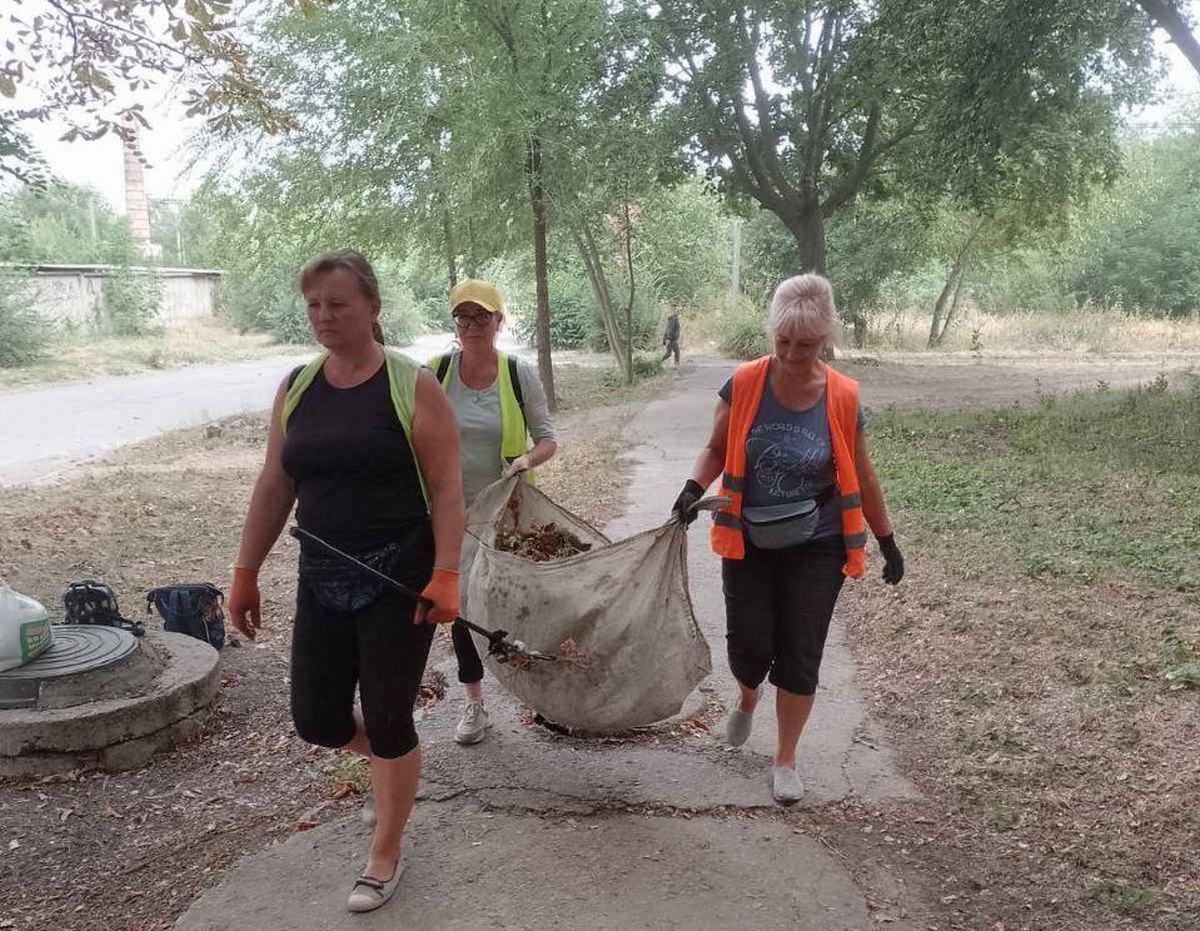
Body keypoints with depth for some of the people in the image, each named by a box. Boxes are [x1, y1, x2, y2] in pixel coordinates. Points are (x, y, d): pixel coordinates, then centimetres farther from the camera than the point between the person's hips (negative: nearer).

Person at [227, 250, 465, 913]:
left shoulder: (412, 387, -9)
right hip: (322, 580, 5)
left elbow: (446, 488, -11)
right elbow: (273, 487, 9)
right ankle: (390, 757, 43)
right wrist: (246, 572, 9)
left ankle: (385, 855, 27)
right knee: (316, 720, 9)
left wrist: (445, 574, -20)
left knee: (387, 722, 4)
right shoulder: (296, 388, 5)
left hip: (398, 578, -5)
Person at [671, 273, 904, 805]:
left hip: (815, 550, 0)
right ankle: (747, 700, 39)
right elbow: (717, 449, 3)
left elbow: (860, 478, 2)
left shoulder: (843, 398, -9)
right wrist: (694, 488, -17)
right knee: (748, 647, 1)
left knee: (800, 656, 4)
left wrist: (887, 543, 8)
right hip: (748, 544, 0)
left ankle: (785, 760, 25)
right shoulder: (744, 385, -10)